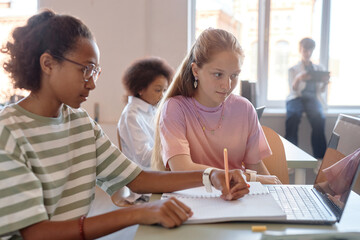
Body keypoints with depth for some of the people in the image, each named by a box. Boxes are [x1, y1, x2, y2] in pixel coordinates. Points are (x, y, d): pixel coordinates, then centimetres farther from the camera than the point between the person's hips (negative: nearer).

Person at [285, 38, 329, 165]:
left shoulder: (319, 69, 23)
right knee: (293, 116, -36)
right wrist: (298, 79, -21)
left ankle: (319, 158, -35)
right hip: (296, 97, -1)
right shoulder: (293, 69, 17)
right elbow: (293, 89, 2)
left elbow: (321, 90, 15)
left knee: (319, 118, -34)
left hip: (312, 97, 1)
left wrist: (325, 82, -9)